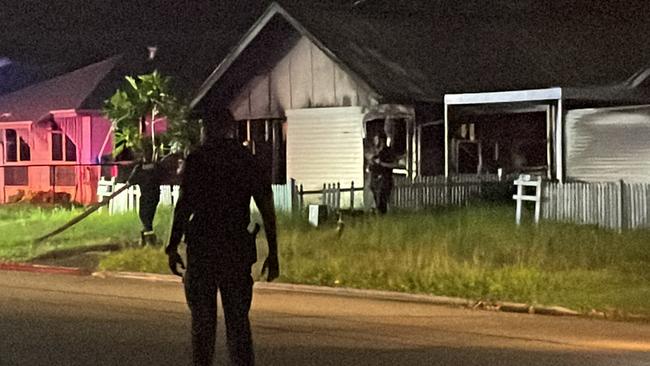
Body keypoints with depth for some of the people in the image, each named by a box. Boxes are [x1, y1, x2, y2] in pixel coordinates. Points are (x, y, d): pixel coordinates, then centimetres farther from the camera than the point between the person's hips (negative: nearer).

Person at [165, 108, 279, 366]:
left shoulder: (196, 160, -3)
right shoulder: (249, 159, 6)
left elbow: (184, 205, -9)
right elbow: (267, 209, 3)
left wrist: (173, 246, -3)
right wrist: (272, 254, 6)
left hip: (202, 247, -2)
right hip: (239, 249, 3)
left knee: (203, 319, 6)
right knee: (238, 320, 8)